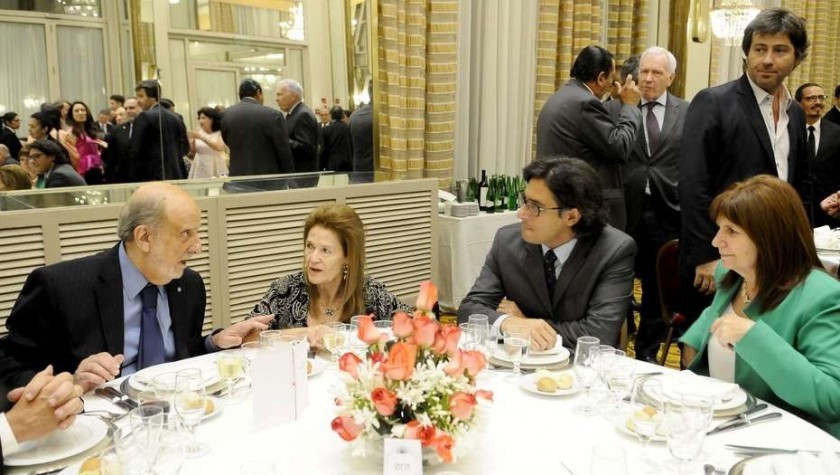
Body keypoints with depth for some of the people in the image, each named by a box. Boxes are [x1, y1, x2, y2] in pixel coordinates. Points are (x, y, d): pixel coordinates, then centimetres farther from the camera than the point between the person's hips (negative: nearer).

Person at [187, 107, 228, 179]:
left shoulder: (220, 132, -4)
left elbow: (220, 148, -22)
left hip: (215, 168, -3)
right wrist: (190, 141, -8)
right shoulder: (198, 132, 5)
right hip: (200, 169, 3)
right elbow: (193, 152, 11)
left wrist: (201, 137, -22)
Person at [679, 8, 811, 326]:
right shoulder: (713, 103, -9)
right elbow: (693, 184, -15)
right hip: (718, 260, -6)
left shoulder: (795, 113, 12)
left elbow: (802, 184, 20)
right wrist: (705, 257, -18)